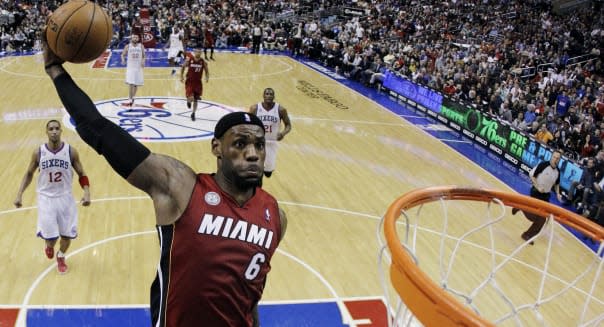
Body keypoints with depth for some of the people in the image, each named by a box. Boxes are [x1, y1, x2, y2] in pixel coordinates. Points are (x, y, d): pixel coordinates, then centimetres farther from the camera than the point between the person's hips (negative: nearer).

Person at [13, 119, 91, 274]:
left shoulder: (71, 151, -9)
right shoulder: (38, 152, -7)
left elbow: (82, 174, -1)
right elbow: (29, 174, 8)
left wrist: (87, 193, -16)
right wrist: (19, 194, 0)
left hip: (65, 198, 0)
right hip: (46, 198, 0)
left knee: (67, 234, 5)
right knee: (50, 236, -4)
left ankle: (61, 256, 37)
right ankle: (49, 246, 35)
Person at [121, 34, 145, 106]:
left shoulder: (141, 46, 2)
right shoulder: (127, 46, -1)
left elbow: (143, 56, 9)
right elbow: (123, 55, 8)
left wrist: (143, 61, -11)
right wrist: (123, 60, -12)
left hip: (138, 67, 2)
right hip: (130, 67, -2)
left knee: (136, 84, 11)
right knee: (130, 84, -13)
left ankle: (132, 97, 31)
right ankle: (130, 99, -8)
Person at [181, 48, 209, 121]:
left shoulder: (203, 61, -7)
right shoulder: (189, 59, -11)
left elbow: (206, 70, 4)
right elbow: (183, 67, 3)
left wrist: (207, 77, -14)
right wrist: (181, 76, -4)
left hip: (198, 82, 2)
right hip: (189, 81, -2)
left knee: (196, 100, 9)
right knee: (191, 98, -16)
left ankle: (193, 114, 28)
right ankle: (188, 101, 22)